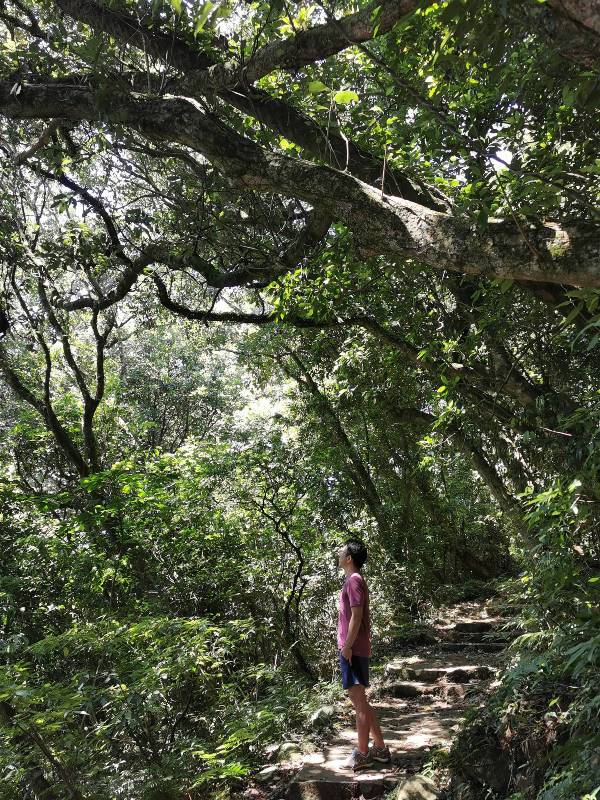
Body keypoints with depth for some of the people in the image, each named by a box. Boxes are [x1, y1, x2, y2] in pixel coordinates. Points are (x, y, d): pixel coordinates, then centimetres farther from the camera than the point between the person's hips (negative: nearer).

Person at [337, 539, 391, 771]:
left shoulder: (354, 580, -14)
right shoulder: (354, 580, 15)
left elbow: (356, 616, -19)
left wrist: (347, 646, -19)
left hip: (352, 650, -10)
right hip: (358, 649, 10)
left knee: (359, 701, -2)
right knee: (361, 701, 15)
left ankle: (362, 754, 7)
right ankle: (380, 748, 22)